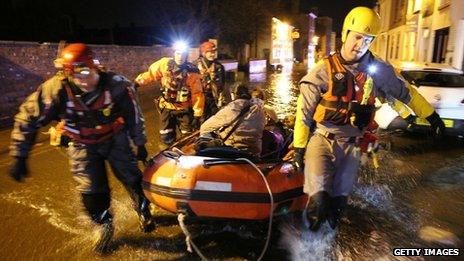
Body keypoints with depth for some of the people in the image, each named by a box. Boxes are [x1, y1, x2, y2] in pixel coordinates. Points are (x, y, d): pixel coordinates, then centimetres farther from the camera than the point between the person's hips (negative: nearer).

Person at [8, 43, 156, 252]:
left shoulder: (115, 85, -25)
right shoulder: (56, 90, -25)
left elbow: (133, 115, -10)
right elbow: (27, 119, -13)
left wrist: (140, 144, -1)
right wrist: (19, 157, -11)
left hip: (115, 138, 0)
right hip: (83, 146, 1)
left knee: (132, 178, 4)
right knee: (91, 191, -1)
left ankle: (144, 212, 33)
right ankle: (104, 226, 28)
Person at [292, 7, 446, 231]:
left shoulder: (378, 70, 1)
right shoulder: (325, 69, -8)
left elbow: (405, 92, 17)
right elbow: (304, 110, -6)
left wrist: (432, 116, 20)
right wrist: (299, 147, -6)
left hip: (351, 144, 3)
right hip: (322, 139, -2)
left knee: (339, 197, 9)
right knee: (319, 198, -17)